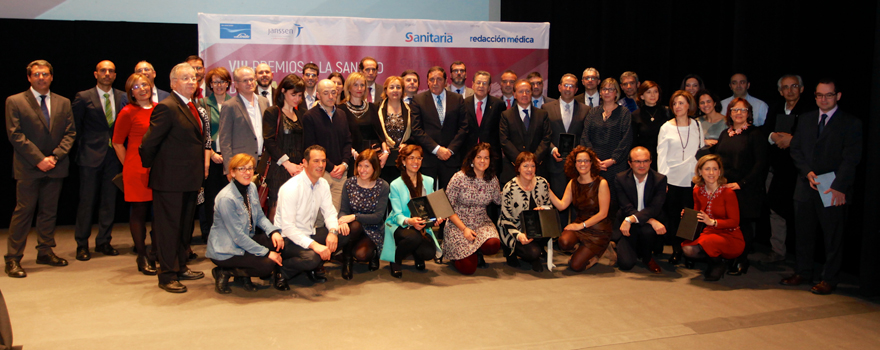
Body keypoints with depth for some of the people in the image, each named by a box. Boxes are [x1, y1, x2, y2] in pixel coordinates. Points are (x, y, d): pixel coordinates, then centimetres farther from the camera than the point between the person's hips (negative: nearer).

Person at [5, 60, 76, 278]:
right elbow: (15, 135, -7)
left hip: (55, 167, 4)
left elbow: (70, 133, 7)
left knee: (49, 211, 10)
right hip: (28, 169, -4)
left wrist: (55, 156, -7)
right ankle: (13, 258, 2)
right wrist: (39, 159, -13)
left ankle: (45, 252, 20)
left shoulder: (63, 103, 11)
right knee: (23, 211, -3)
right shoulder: (15, 102, 0)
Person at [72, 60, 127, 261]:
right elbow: (74, 126, 3)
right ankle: (82, 245, 10)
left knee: (109, 201, 8)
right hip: (91, 155, -3)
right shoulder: (84, 97, -1)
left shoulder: (122, 98, 7)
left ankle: (103, 242, 19)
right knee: (87, 201, 1)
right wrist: (82, 147, 0)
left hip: (113, 156, 3)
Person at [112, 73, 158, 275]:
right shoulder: (128, 112, -3)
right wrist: (129, 166, 3)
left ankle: (155, 254, 19)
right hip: (137, 171, -4)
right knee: (140, 212, 2)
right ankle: (142, 257, 13)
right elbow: (117, 143, 3)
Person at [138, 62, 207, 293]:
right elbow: (149, 143, -17)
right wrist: (149, 166, -4)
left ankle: (180, 268, 31)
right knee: (169, 227, -1)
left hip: (189, 178, 9)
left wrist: (201, 167, 11)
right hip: (170, 179, -9)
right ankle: (167, 276, 8)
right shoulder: (167, 108, -16)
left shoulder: (191, 108, 13)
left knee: (185, 226, 18)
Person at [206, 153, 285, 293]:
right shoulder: (226, 198, -26)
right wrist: (266, 253, -23)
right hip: (225, 250, -8)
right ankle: (224, 273, -3)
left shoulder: (252, 188, 0)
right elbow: (237, 236, -24)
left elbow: (259, 216, 7)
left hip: (246, 240, 8)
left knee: (276, 240, -16)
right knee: (267, 265, -23)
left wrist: (274, 231, -15)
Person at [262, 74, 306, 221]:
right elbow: (269, 142, -7)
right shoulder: (271, 113, 2)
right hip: (279, 169, -4)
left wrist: (304, 164, -2)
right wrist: (287, 163, -12)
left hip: (299, 169, 4)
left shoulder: (301, 114, 18)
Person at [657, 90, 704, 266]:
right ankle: (676, 250, 12)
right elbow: (661, 155, 2)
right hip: (672, 178, -1)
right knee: (673, 216, 1)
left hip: (692, 179, 1)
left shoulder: (697, 126, 10)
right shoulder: (666, 127, 5)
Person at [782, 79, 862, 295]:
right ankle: (803, 273, 24)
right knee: (803, 233, 11)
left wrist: (838, 187, -18)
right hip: (805, 188, 5)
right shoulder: (805, 120, 13)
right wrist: (807, 172, -6)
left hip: (834, 191, -4)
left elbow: (851, 158, -9)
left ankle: (829, 279, 11)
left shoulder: (851, 123, -2)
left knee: (833, 236, 2)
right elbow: (795, 149, 10)